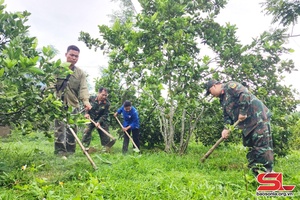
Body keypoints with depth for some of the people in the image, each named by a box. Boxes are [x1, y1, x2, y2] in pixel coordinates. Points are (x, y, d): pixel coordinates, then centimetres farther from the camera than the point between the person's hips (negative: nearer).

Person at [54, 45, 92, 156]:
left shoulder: (80, 73, 8)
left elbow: (83, 88, -5)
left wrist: (86, 100, -24)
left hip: (73, 105, 2)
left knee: (72, 130, 5)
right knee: (59, 128, -5)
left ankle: (70, 151, 15)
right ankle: (59, 150, 0)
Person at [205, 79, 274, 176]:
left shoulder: (230, 86, -7)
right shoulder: (223, 99, 21)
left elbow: (245, 95, -22)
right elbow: (227, 115, 17)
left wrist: (242, 112, -18)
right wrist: (226, 128, 2)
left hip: (257, 117, -10)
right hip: (247, 124, 10)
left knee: (262, 146, -10)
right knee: (251, 148, 9)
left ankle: (268, 171, -5)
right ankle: (256, 173, 14)